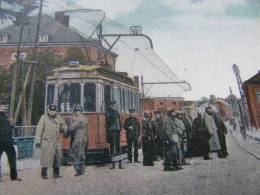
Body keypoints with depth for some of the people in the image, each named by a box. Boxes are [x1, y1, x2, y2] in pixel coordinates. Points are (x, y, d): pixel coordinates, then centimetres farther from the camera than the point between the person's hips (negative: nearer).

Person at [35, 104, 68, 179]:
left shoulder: (58, 117, 9)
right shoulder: (44, 117, -4)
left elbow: (64, 124, 22)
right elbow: (39, 130, -7)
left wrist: (63, 128, -2)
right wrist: (37, 141, -12)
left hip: (56, 141, 6)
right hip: (47, 141, -5)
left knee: (58, 157, 10)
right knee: (46, 157, -5)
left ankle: (56, 173, 23)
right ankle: (44, 174, 8)